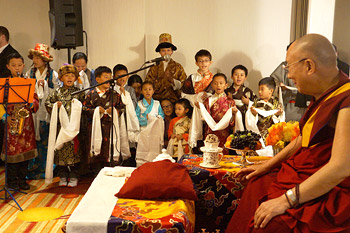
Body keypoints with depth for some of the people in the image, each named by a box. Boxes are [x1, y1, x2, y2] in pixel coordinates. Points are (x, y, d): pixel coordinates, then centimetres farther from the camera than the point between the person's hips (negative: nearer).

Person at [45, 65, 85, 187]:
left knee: (75, 149, 1)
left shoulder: (79, 92, 5)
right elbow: (47, 103, 8)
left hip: (74, 125, -1)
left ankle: (73, 177, 12)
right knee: (61, 149, 4)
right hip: (60, 125, 1)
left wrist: (78, 107, -14)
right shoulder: (56, 92, 7)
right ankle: (63, 176, 16)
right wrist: (55, 106, -10)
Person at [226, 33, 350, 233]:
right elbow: (303, 140, 17)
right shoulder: (323, 96, 7)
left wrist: (286, 200, -27)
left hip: (332, 193, -9)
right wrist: (265, 167, 14)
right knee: (256, 187, 5)